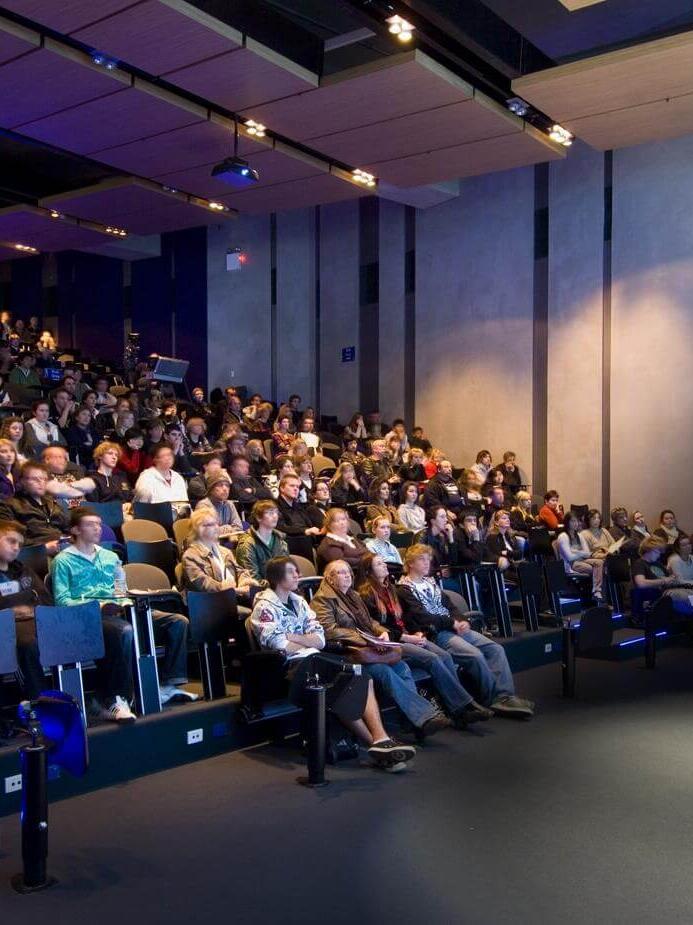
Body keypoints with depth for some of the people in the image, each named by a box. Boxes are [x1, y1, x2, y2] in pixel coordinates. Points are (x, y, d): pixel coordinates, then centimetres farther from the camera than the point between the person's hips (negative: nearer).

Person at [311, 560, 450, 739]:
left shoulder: (354, 596, 25)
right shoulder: (322, 599, -1)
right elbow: (330, 631, -13)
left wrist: (381, 632, 4)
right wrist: (364, 639, -17)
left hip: (366, 648, 7)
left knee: (402, 667, -20)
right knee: (384, 671, -30)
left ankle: (418, 721, -24)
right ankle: (425, 717, -30)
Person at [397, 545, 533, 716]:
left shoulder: (431, 583, 23)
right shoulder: (404, 590, -2)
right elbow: (422, 616, -13)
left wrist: (461, 621, -2)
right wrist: (452, 623, -13)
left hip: (454, 627, 8)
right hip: (434, 633, -8)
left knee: (496, 649, -10)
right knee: (475, 655, -27)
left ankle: (505, 696, -17)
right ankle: (494, 700, -13)